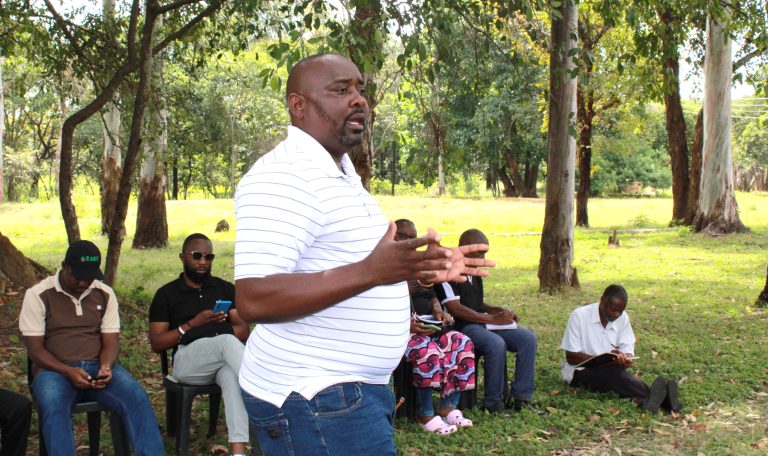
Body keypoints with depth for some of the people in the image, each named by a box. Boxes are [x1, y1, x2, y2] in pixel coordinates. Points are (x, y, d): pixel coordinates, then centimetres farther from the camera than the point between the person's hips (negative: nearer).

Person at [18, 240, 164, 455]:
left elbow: (111, 341, 7)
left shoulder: (105, 294, 9)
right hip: (55, 370, -3)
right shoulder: (38, 295, -2)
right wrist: (68, 372, -21)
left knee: (138, 398, -27)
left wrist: (106, 367, -17)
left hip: (98, 366, 3)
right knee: (53, 409, -38)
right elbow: (35, 348, -5)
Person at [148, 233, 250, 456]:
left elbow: (243, 330, 12)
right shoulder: (166, 294, 12)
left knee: (233, 376, -37)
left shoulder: (225, 288, 19)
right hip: (187, 361, -2)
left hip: (225, 360, 2)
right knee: (228, 342, -36)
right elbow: (157, 343, 4)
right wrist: (193, 324, -7)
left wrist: (217, 333, -9)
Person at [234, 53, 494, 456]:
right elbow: (255, 299, -28)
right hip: (313, 401, -10)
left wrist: (422, 270, 13)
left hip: (352, 391, 10)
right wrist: (369, 272, -34)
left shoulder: (341, 176, 15)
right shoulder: (283, 177, -18)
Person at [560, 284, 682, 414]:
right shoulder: (579, 316, -12)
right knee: (612, 371, -34)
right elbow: (571, 357, -15)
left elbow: (627, 352, -1)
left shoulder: (623, 318, 2)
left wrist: (625, 359, -27)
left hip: (611, 371, 5)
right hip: (579, 371, -4)